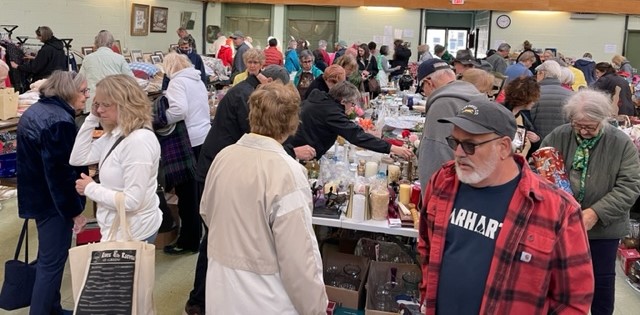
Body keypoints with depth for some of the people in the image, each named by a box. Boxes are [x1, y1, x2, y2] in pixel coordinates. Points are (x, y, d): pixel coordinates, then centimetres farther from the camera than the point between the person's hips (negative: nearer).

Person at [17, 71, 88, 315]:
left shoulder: (37, 110, 9)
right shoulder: (59, 121, -23)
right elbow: (61, 171, -24)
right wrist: (74, 209, -17)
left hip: (36, 194, 11)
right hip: (53, 200, -11)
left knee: (49, 257, 21)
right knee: (52, 262, -1)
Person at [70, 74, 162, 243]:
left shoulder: (139, 141, -26)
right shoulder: (114, 134, 3)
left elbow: (132, 201, -27)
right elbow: (77, 159, 5)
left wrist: (90, 188, -15)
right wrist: (92, 118, -2)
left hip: (132, 233, -9)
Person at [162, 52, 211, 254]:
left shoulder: (177, 81, -10)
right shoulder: (198, 80, 17)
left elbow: (179, 110, -25)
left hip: (188, 140, -9)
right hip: (204, 137, 9)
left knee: (187, 191, 0)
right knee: (196, 189, 16)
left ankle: (188, 240, 8)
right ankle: (196, 234, 26)